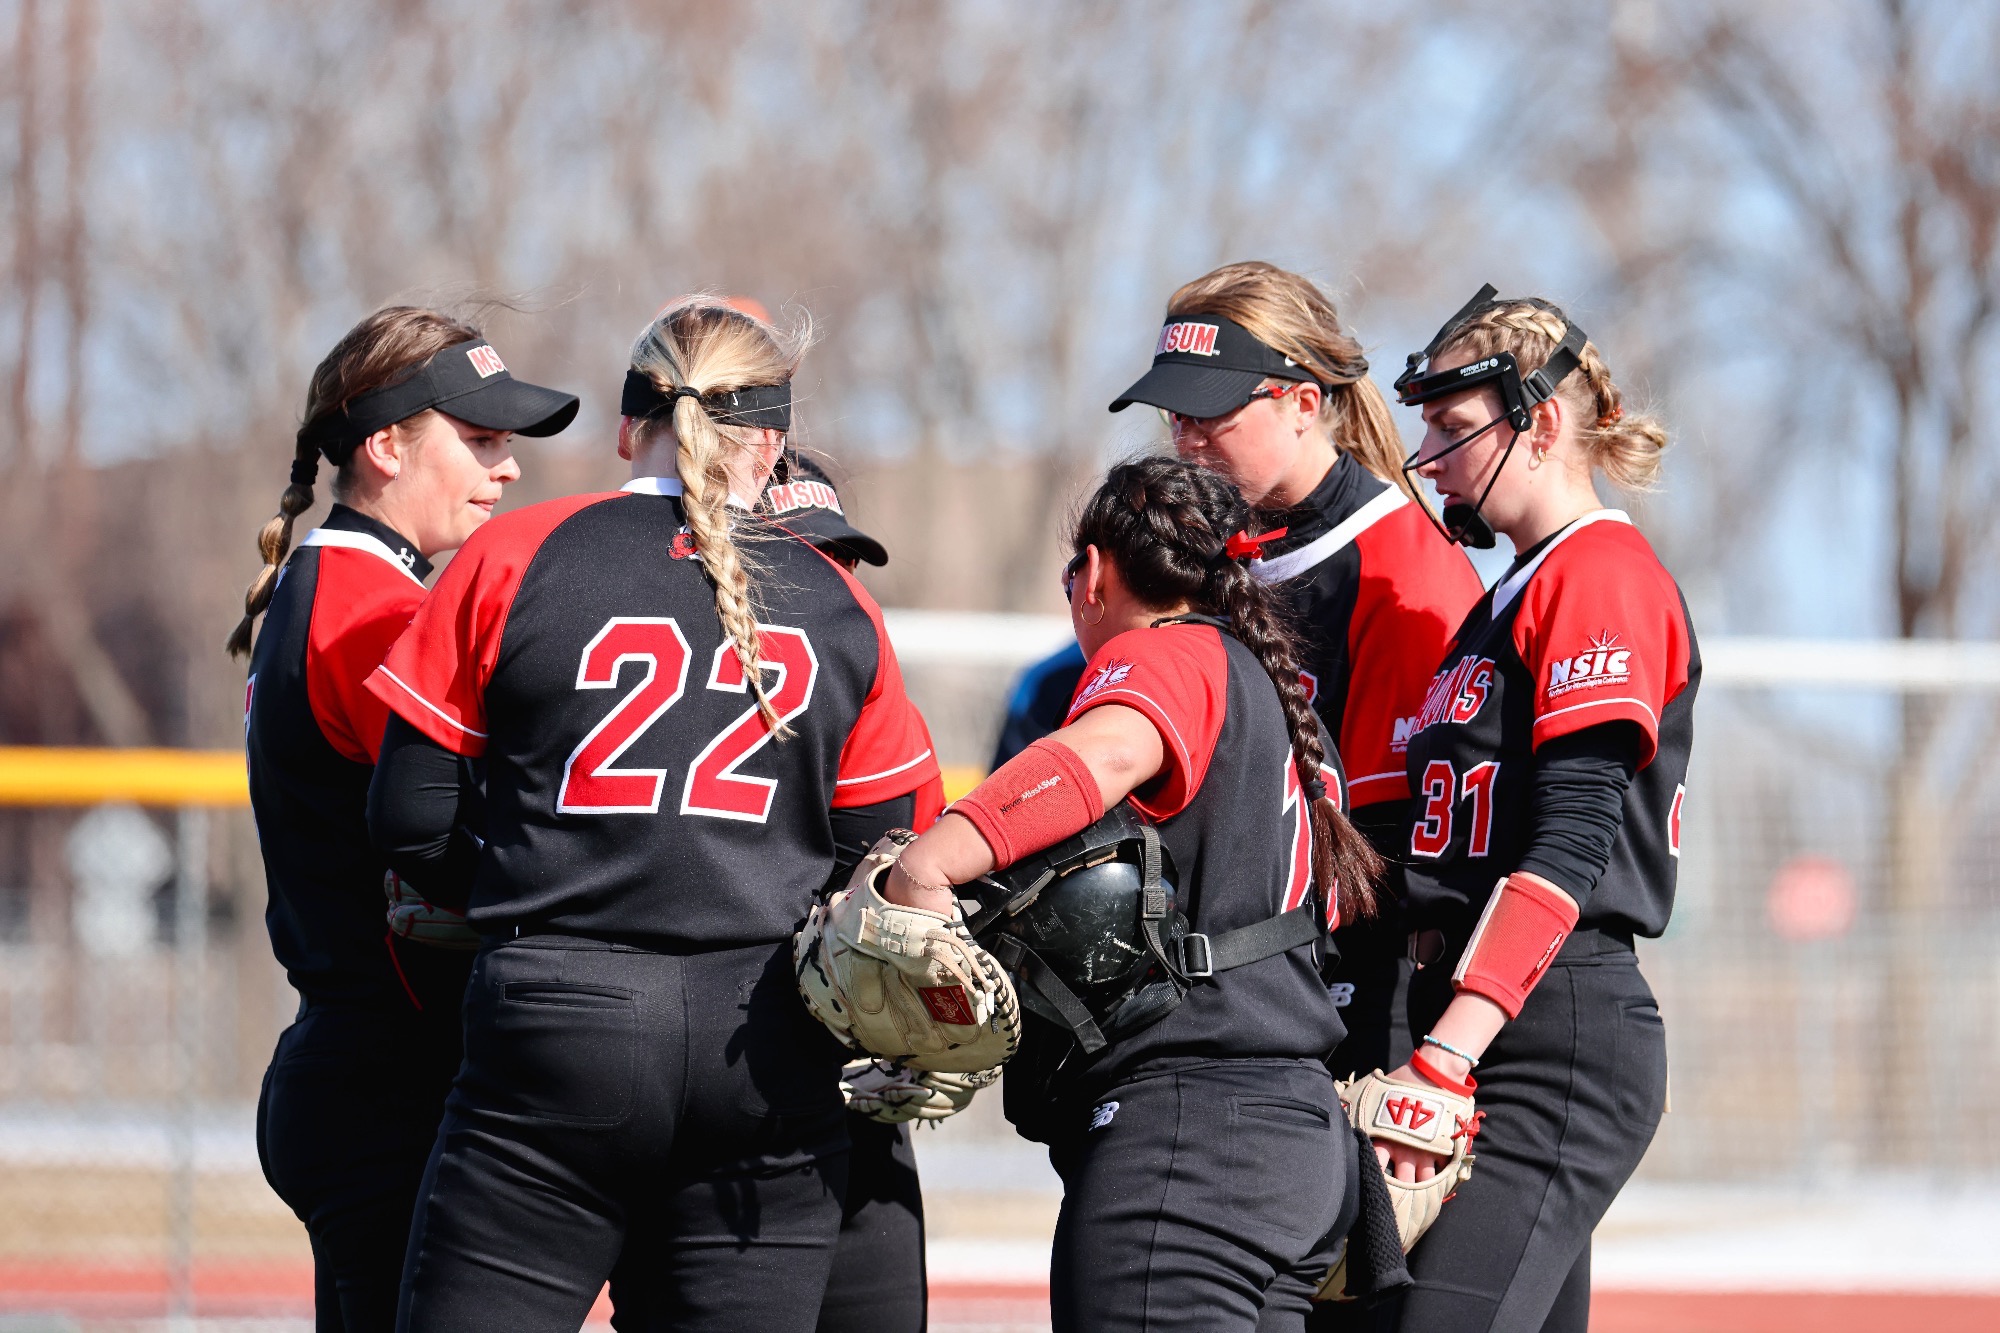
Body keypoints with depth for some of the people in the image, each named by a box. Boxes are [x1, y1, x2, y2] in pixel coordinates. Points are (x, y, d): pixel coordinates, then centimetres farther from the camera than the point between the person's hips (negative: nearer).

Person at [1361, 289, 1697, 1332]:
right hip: (1484, 1030, 10)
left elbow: (1571, 846, -17)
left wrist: (1445, 1057, -24)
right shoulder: (1511, 593, 23)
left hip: (1561, 1037, -10)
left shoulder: (1604, 573, -7)